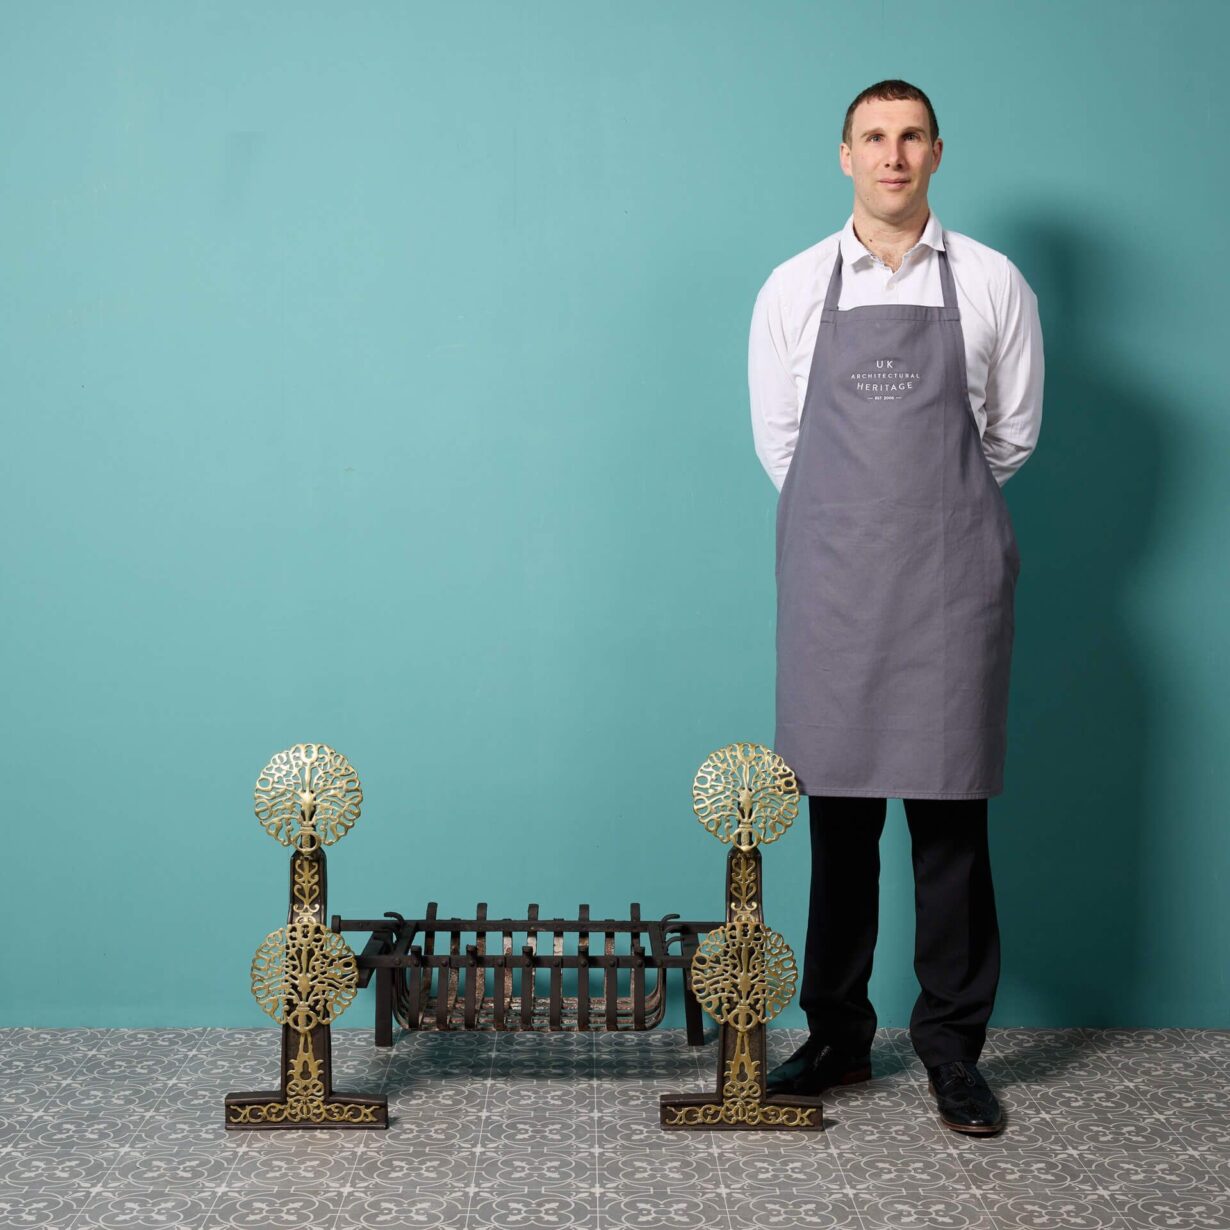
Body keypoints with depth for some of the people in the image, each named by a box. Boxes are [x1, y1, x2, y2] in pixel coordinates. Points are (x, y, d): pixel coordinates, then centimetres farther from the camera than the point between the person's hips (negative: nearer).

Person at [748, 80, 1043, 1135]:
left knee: (951, 813, 1)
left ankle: (953, 1047, 13)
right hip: (832, 580, 1)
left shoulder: (992, 284, 4)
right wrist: (853, 522, 13)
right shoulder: (795, 288, 6)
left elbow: (1014, 434, 10)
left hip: (951, 580, -1)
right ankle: (838, 1037, 18)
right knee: (838, 812, 6)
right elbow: (777, 438, 12)